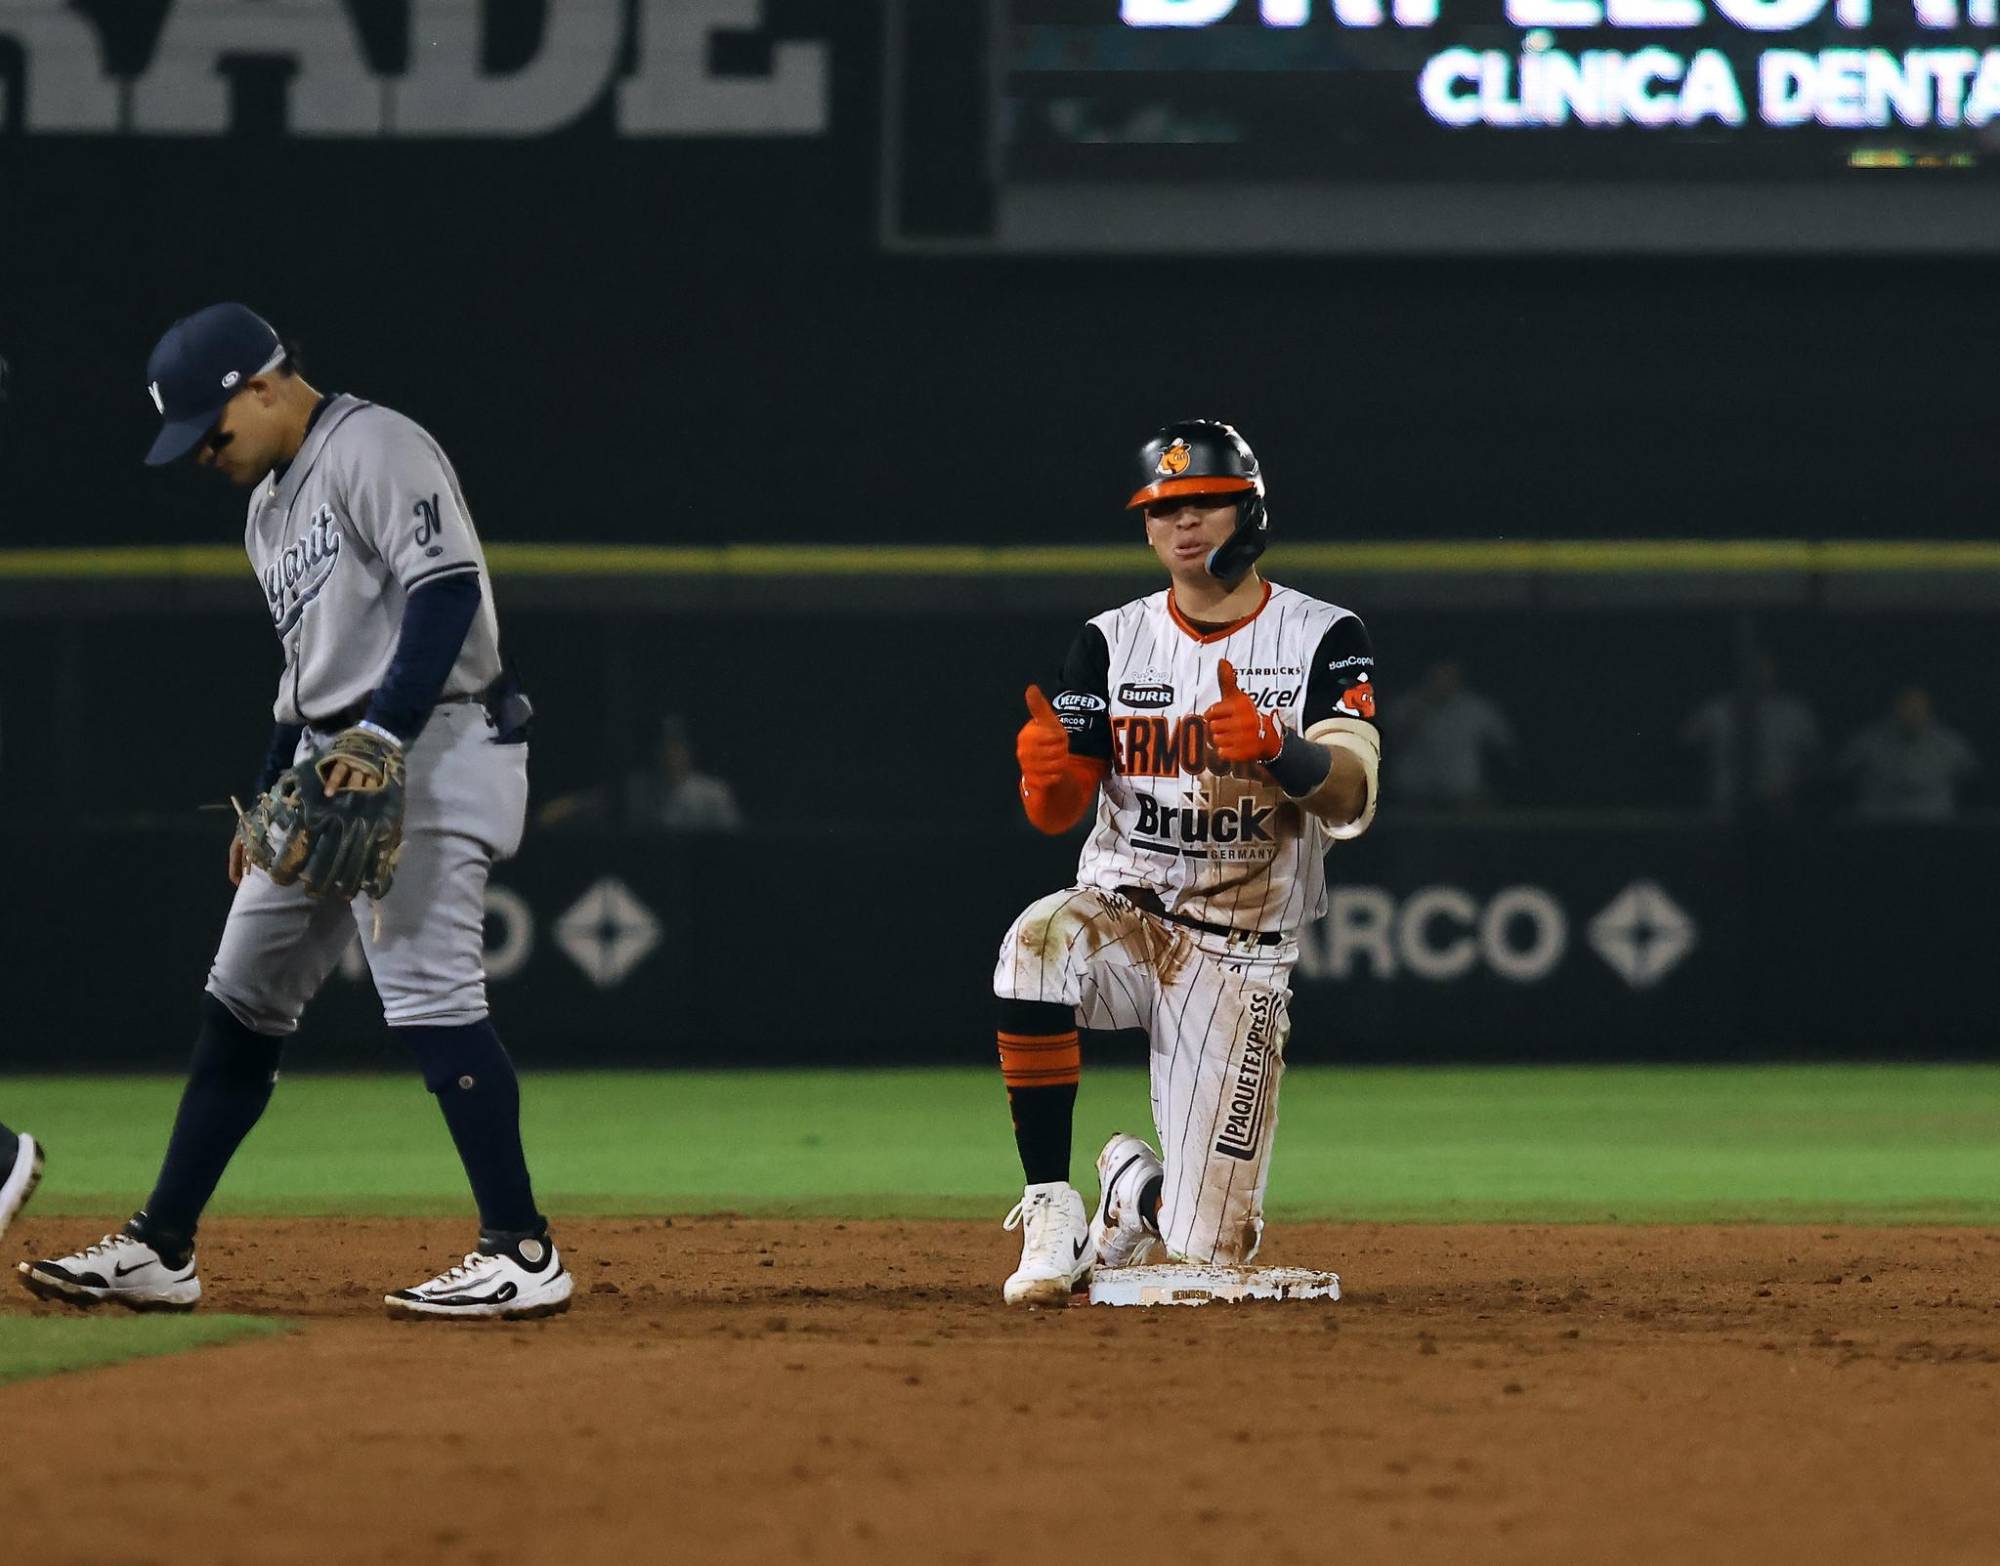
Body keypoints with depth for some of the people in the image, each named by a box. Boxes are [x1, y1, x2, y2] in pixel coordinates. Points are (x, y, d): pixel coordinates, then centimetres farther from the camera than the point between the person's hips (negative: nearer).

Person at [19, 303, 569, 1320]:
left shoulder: (374, 448, -10)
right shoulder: (270, 502, 21)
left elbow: (448, 590, -21)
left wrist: (380, 735, -28)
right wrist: (268, 804, 20)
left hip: (432, 749, -10)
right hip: (330, 765, 10)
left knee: (429, 992, -17)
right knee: (241, 1000, 9)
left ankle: (523, 1255, -15)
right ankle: (159, 1252, 14)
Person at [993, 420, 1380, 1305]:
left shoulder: (1322, 640, -3)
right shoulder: (1113, 643, 4)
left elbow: (1350, 799, -19)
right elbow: (1056, 813, -3)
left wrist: (1274, 749, -41)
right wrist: (1047, 772, -29)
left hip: (1240, 958, -1)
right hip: (1123, 916, 1)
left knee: (1208, 1250, -5)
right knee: (1038, 945, -38)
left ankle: (1139, 1190, 34)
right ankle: (1051, 1213, -27)